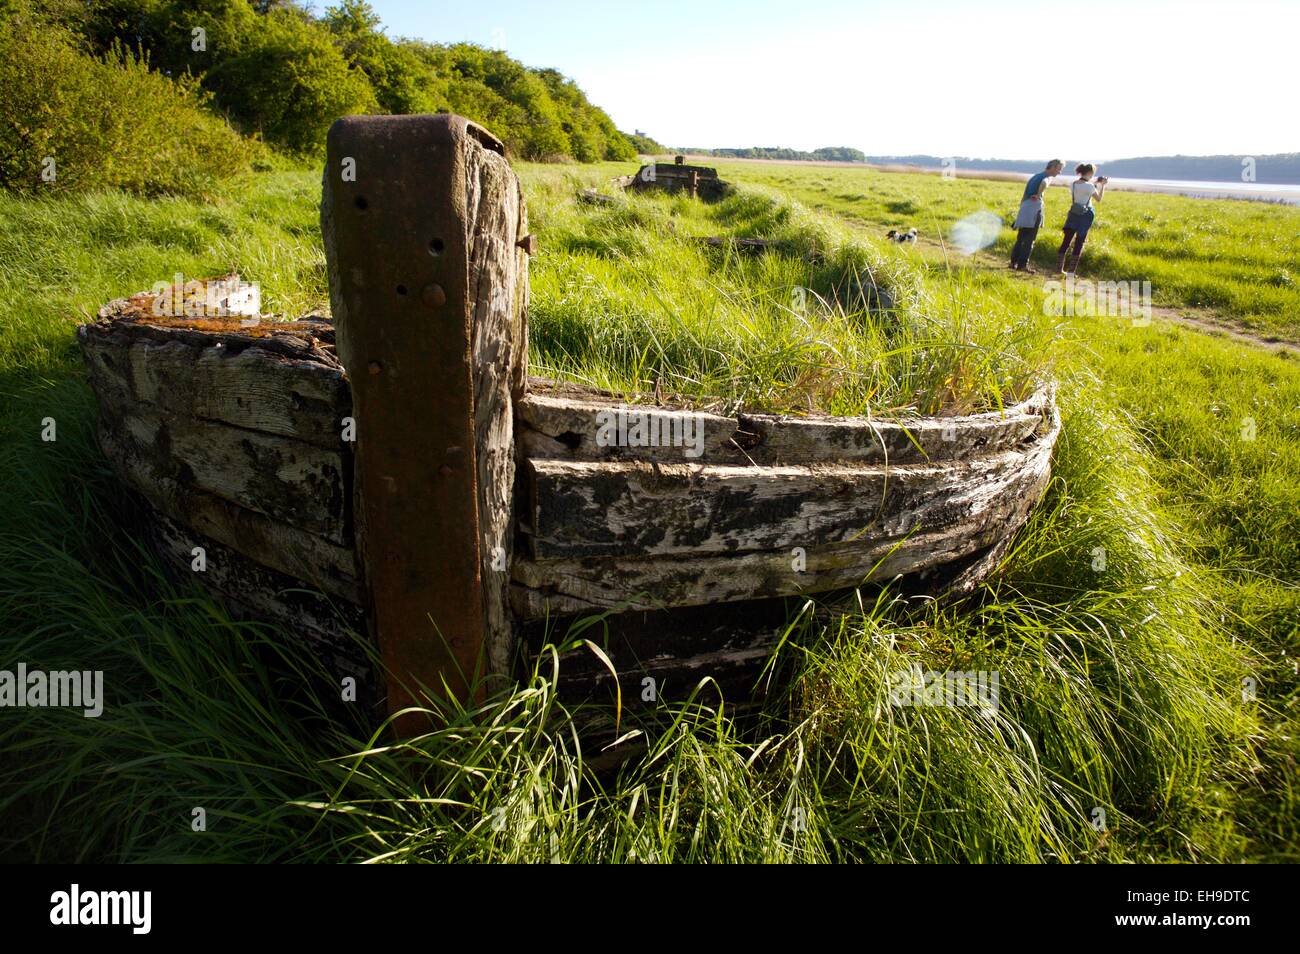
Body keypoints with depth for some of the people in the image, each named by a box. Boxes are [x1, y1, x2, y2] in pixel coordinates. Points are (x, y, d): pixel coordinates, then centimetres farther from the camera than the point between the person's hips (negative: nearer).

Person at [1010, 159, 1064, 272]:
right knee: (1029, 239, -5)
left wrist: (1021, 208, 24)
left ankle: (1014, 262, 13)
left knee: (1021, 237, 12)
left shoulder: (1035, 176, 21)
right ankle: (1022, 264, -5)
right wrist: (1038, 195, -18)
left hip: (1024, 206, 8)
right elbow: (1044, 183, -31)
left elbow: (1024, 196, 22)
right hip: (1035, 208, -8)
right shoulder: (1048, 177, -5)